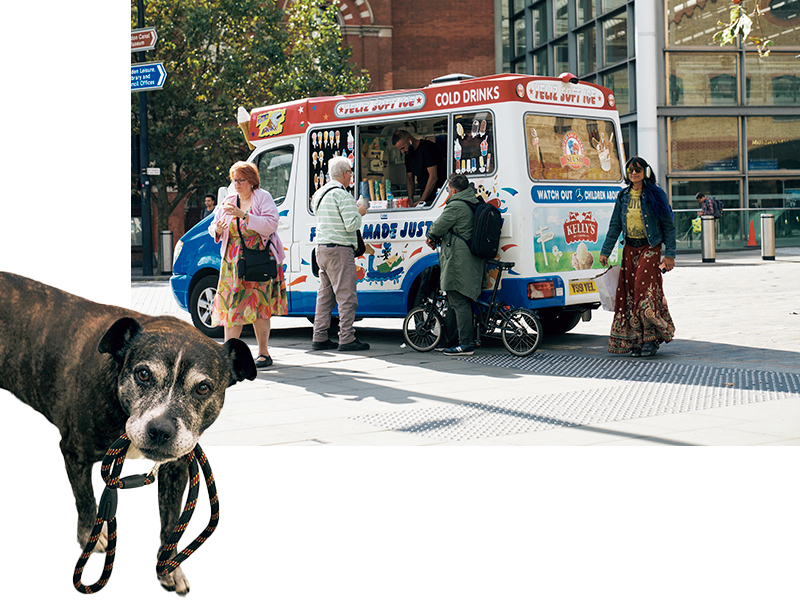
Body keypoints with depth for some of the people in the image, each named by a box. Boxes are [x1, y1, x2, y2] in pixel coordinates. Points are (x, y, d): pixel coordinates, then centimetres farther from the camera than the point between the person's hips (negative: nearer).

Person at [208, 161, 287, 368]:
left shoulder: (262, 198, -2)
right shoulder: (228, 201, 13)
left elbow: (270, 224, -16)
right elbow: (214, 227, 16)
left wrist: (243, 215, -24)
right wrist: (217, 229, -9)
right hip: (233, 260, 5)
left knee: (258, 305, -4)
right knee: (231, 304, -1)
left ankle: (264, 353, 4)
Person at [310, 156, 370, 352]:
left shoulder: (320, 193, 15)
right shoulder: (342, 195, -13)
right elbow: (352, 225, -19)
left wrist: (354, 210, 22)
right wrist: (360, 212, 0)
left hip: (322, 248, 9)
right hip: (339, 250, -9)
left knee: (325, 295, 12)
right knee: (346, 296, -6)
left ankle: (319, 338, 14)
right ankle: (347, 339, -6)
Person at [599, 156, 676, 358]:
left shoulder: (655, 195, -3)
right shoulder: (623, 196, 10)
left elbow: (668, 225, -3)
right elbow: (615, 225, 15)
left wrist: (670, 254, -7)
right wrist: (605, 251, 11)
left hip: (650, 248, -5)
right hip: (630, 249, 5)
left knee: (645, 290, -14)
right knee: (629, 293, 1)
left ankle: (651, 338, -5)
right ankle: (636, 340, 8)